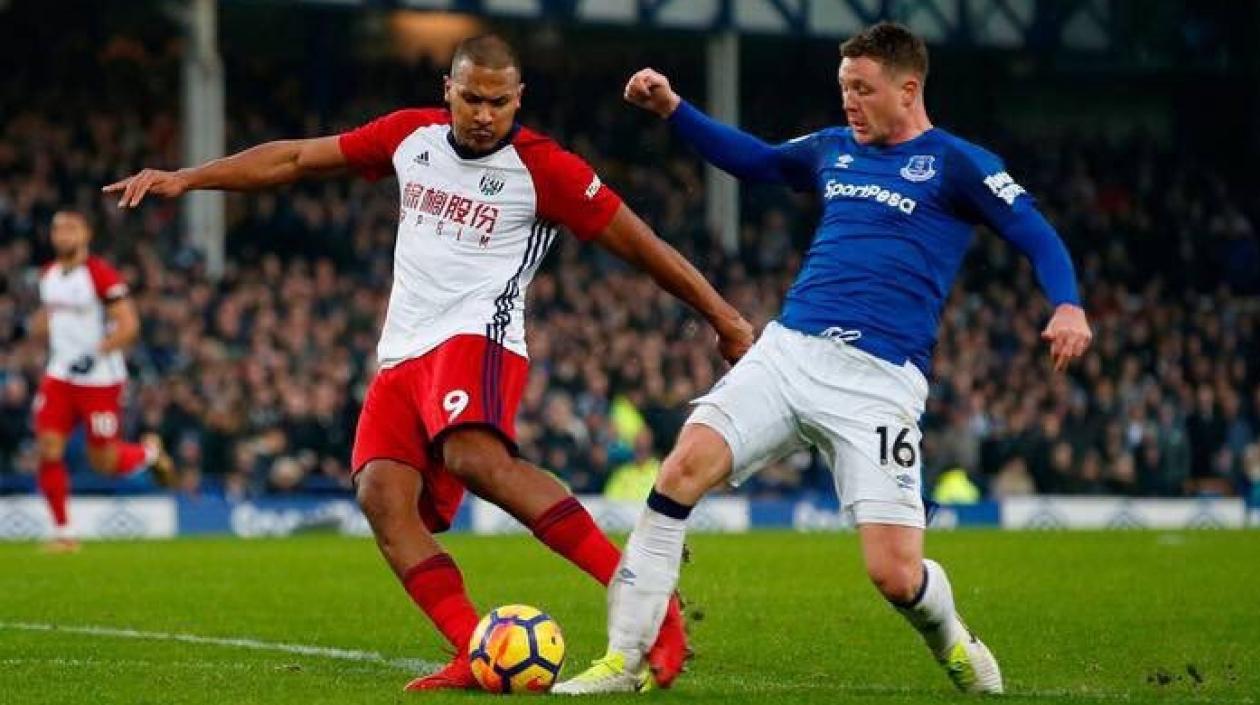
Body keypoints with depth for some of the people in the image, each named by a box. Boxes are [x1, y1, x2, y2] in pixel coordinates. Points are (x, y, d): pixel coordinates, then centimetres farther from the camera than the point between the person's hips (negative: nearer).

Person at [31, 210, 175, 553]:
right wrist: (40, 323, 8)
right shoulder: (48, 274, 9)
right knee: (48, 450, -7)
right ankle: (62, 531, 3)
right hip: (60, 376, 6)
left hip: (100, 379, -6)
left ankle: (150, 451, 33)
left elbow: (128, 326, -18)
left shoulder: (101, 275, -14)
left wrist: (95, 354, -25)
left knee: (104, 462, 1)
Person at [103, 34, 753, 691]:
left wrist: (722, 316, -1)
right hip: (402, 354, 6)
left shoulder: (542, 167, -4)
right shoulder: (412, 135, 12)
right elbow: (298, 158, 19)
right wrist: (185, 179, 18)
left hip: (474, 338, -6)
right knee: (381, 495, -17)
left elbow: (635, 241, -1)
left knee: (477, 458, -35)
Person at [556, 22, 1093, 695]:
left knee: (895, 574, -11)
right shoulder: (832, 150, 17)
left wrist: (1067, 307, -24)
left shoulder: (955, 165, 0)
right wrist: (671, 109, 24)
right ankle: (623, 660, -12)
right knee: (684, 467, -18)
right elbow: (753, 159, 34)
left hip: (878, 380, -5)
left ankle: (952, 644, 26)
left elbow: (1038, 238, -5)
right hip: (786, 351, 5)